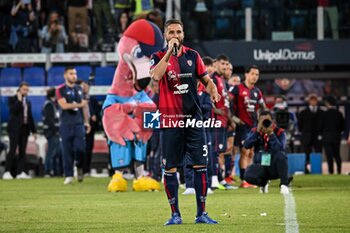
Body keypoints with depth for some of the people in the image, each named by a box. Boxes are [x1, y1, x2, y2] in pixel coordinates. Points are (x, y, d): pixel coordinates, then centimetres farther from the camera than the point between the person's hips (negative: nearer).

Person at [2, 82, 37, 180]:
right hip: (15, 128, -6)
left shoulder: (28, 102, 17)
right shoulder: (13, 99, 0)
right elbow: (13, 110, -16)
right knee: (12, 150, -9)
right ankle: (7, 172, -8)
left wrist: (33, 131, 16)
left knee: (22, 151, 2)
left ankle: (21, 172, 2)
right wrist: (19, 100, -14)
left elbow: (30, 116, 19)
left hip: (25, 128, 6)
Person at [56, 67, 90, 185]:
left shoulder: (79, 89, 14)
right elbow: (64, 105, -14)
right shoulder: (60, 90, -1)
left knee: (80, 148, -8)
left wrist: (86, 121, 10)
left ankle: (79, 167, 18)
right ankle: (68, 175, 4)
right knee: (67, 151, -2)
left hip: (79, 123, 3)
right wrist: (79, 105, -13)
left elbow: (84, 106, 17)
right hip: (66, 125, -3)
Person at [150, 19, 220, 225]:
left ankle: (202, 213, 5)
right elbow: (156, 75, -21)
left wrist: (213, 92, -7)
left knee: (201, 165, -2)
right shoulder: (159, 57, 0)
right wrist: (169, 52, -23)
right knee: (170, 169, 1)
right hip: (170, 121, -2)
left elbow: (206, 79, 14)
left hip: (194, 118, 2)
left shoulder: (192, 55, 8)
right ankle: (175, 214, 10)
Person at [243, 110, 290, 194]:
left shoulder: (279, 132, -5)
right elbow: (246, 145, -15)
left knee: (280, 154, -35)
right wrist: (257, 131, -22)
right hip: (260, 166, 2)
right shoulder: (254, 131, 2)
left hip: (275, 167, -2)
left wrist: (271, 134, -29)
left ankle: (284, 185, -22)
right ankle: (263, 183, 9)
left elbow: (280, 149, -23)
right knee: (248, 176, -30)